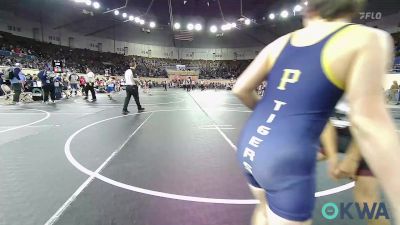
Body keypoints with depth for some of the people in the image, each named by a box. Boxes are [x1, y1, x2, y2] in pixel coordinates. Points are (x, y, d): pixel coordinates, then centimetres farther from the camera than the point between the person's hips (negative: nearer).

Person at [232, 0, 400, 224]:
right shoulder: (367, 39, -3)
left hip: (250, 146, 6)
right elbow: (368, 122, -12)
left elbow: (241, 89, 6)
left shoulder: (279, 44, 9)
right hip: (287, 159, -5)